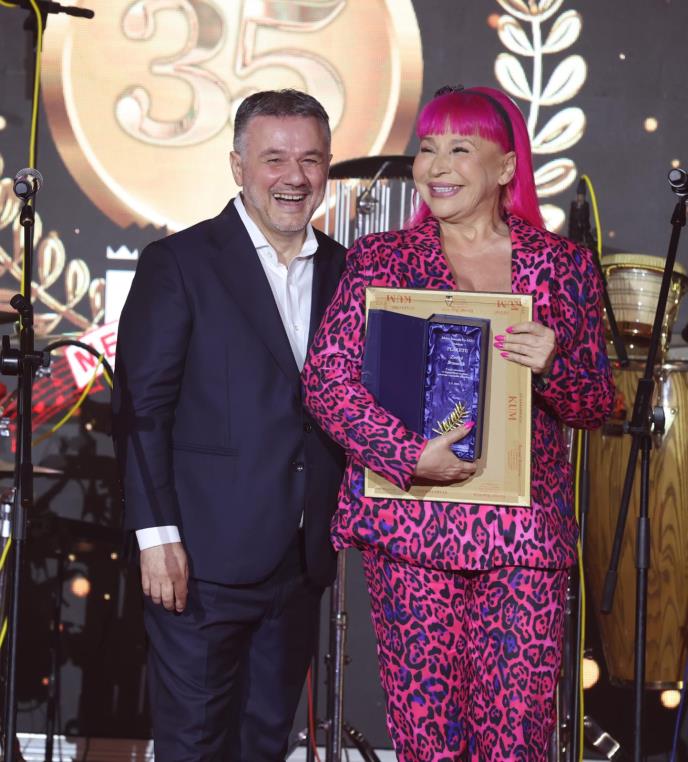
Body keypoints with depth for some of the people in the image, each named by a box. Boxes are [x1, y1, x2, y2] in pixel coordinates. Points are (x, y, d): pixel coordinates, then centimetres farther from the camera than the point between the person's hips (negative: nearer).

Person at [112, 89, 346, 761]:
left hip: (303, 557, 5)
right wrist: (157, 534, -15)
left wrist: (337, 526, 6)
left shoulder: (342, 270, 10)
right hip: (204, 558, -5)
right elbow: (141, 407, -9)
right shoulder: (178, 264, -6)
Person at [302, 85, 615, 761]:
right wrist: (411, 455, -16)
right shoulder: (381, 259, 7)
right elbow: (324, 378, -4)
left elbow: (597, 407, 10)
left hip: (525, 527, 1)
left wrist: (553, 364, -12)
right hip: (410, 522, 0)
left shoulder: (561, 264, 9)